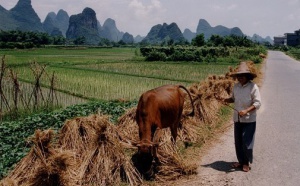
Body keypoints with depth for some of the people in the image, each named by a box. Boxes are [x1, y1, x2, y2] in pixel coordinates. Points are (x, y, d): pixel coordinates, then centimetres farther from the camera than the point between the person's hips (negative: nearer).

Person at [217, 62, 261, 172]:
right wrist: (224, 100, -3)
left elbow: (257, 103, -14)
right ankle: (241, 161, 29)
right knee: (238, 142, 13)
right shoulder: (236, 86, 4)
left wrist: (246, 110, -26)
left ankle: (247, 163, 17)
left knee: (247, 142, 0)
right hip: (237, 119, 6)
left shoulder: (253, 87, -13)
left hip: (249, 120, -6)